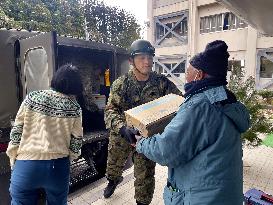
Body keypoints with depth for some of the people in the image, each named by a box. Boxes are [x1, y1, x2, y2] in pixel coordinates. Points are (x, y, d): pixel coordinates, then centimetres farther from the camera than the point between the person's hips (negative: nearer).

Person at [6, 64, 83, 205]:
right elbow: (76, 141, -2)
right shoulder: (74, 108, -7)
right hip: (58, 167, 0)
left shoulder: (32, 98, -6)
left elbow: (16, 131, -3)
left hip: (26, 165, 0)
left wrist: (13, 158, 10)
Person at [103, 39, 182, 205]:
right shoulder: (121, 84, -15)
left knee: (145, 176, 9)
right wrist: (122, 128, -40)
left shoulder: (162, 82, -13)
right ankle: (113, 180, 62)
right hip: (121, 135, 1)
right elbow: (110, 111, -22)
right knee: (114, 165, 25)